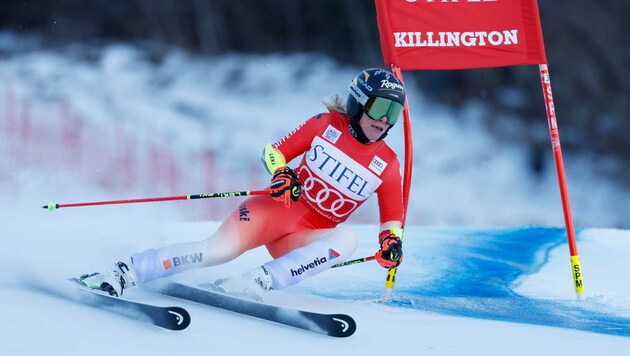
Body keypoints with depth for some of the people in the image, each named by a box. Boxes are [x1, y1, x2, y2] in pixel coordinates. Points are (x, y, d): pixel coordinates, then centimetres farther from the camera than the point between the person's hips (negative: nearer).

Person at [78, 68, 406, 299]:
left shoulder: (387, 165, 1)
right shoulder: (327, 125, -2)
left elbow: (392, 220, 8)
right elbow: (273, 151, 4)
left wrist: (391, 244, -16)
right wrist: (281, 173, -19)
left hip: (304, 239, 2)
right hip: (278, 209, -2)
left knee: (347, 239, -31)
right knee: (220, 249, -29)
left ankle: (256, 282, -38)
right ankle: (122, 273, -26)